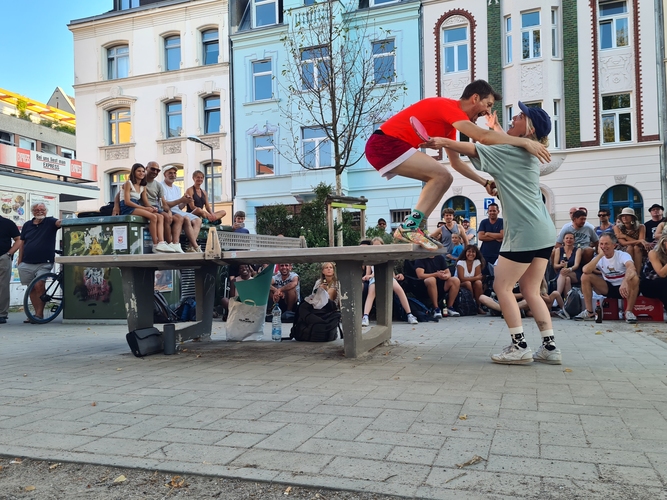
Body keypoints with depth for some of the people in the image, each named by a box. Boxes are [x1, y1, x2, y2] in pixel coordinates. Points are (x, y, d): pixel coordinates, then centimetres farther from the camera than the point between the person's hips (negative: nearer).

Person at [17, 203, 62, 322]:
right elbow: (22, 243, 15)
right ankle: (38, 313, 17)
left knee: (39, 285, -19)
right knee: (31, 289, 7)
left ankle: (39, 313, -10)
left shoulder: (50, 222, 2)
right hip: (27, 263, 4)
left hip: (44, 263, -4)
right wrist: (20, 261, 10)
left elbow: (59, 222, -20)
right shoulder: (27, 225, 12)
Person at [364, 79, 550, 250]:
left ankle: (411, 227, 4)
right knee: (441, 174, -17)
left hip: (388, 145, 10)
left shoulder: (451, 117, 18)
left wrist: (484, 182, 17)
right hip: (384, 144, -10)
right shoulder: (449, 106, -13)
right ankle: (409, 227, -14)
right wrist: (525, 142, -25)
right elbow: (483, 136, -28)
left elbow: (456, 162, 23)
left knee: (443, 178, 9)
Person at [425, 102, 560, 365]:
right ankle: (550, 347, 11)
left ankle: (519, 347, 0)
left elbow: (473, 150, -9)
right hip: (543, 232, 9)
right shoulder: (527, 154, 18)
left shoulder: (510, 152, -8)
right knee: (530, 291, 11)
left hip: (525, 233, -9)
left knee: (502, 286, -1)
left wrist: (443, 141, -1)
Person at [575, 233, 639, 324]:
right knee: (585, 277, -15)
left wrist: (624, 282, -59)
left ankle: (629, 312, -19)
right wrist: (600, 255, -26)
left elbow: (631, 268, -40)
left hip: (623, 288, -3)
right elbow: (585, 270, -25)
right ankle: (589, 312, -10)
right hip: (607, 288, 4)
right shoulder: (599, 258, -4)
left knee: (634, 278, -35)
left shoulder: (622, 255, -15)